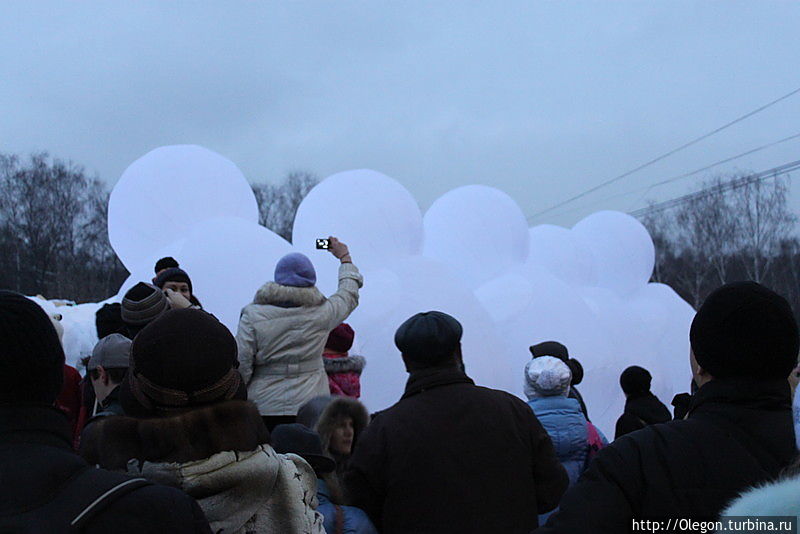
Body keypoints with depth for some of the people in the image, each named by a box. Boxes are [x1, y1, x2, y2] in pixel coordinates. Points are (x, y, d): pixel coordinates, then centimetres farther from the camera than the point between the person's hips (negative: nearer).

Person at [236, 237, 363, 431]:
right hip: (310, 407, 0)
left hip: (263, 408, 0)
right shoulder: (321, 313, 1)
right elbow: (350, 293, 22)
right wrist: (345, 258, 38)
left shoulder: (252, 314, -1)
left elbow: (241, 365, -3)